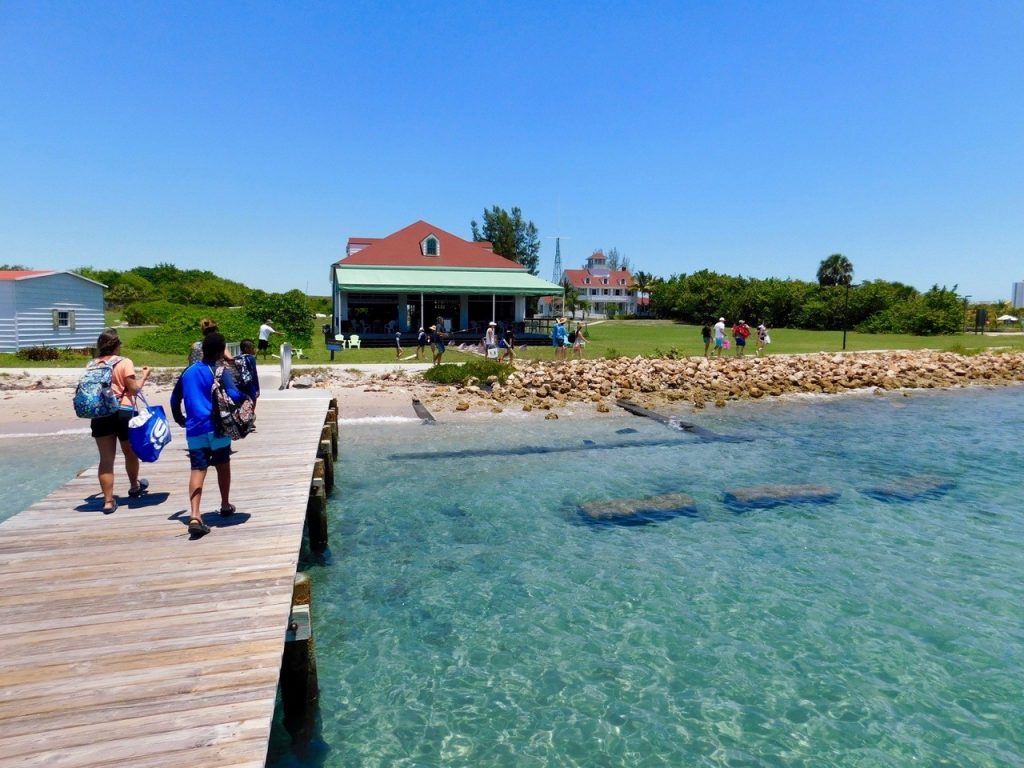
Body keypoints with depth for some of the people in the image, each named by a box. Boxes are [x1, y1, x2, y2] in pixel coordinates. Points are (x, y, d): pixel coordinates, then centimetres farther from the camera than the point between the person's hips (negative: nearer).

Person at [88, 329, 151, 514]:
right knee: (130, 452, 19)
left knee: (106, 459, 4)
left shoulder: (92, 365, 7)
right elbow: (134, 388, -9)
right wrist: (144, 375, 6)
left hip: (100, 414, 3)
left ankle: (108, 500, 3)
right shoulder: (124, 362, -6)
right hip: (123, 412, -3)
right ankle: (134, 486, 39)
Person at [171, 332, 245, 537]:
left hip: (194, 429, 4)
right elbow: (234, 396, -19)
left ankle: (195, 516, -16)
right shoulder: (220, 371, -6)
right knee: (223, 466, 16)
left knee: (197, 470, -2)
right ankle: (225, 505, 31)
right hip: (216, 427, -4)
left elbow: (175, 399, 19)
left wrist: (180, 420, 34)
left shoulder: (188, 371, 12)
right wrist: (246, 396, 2)